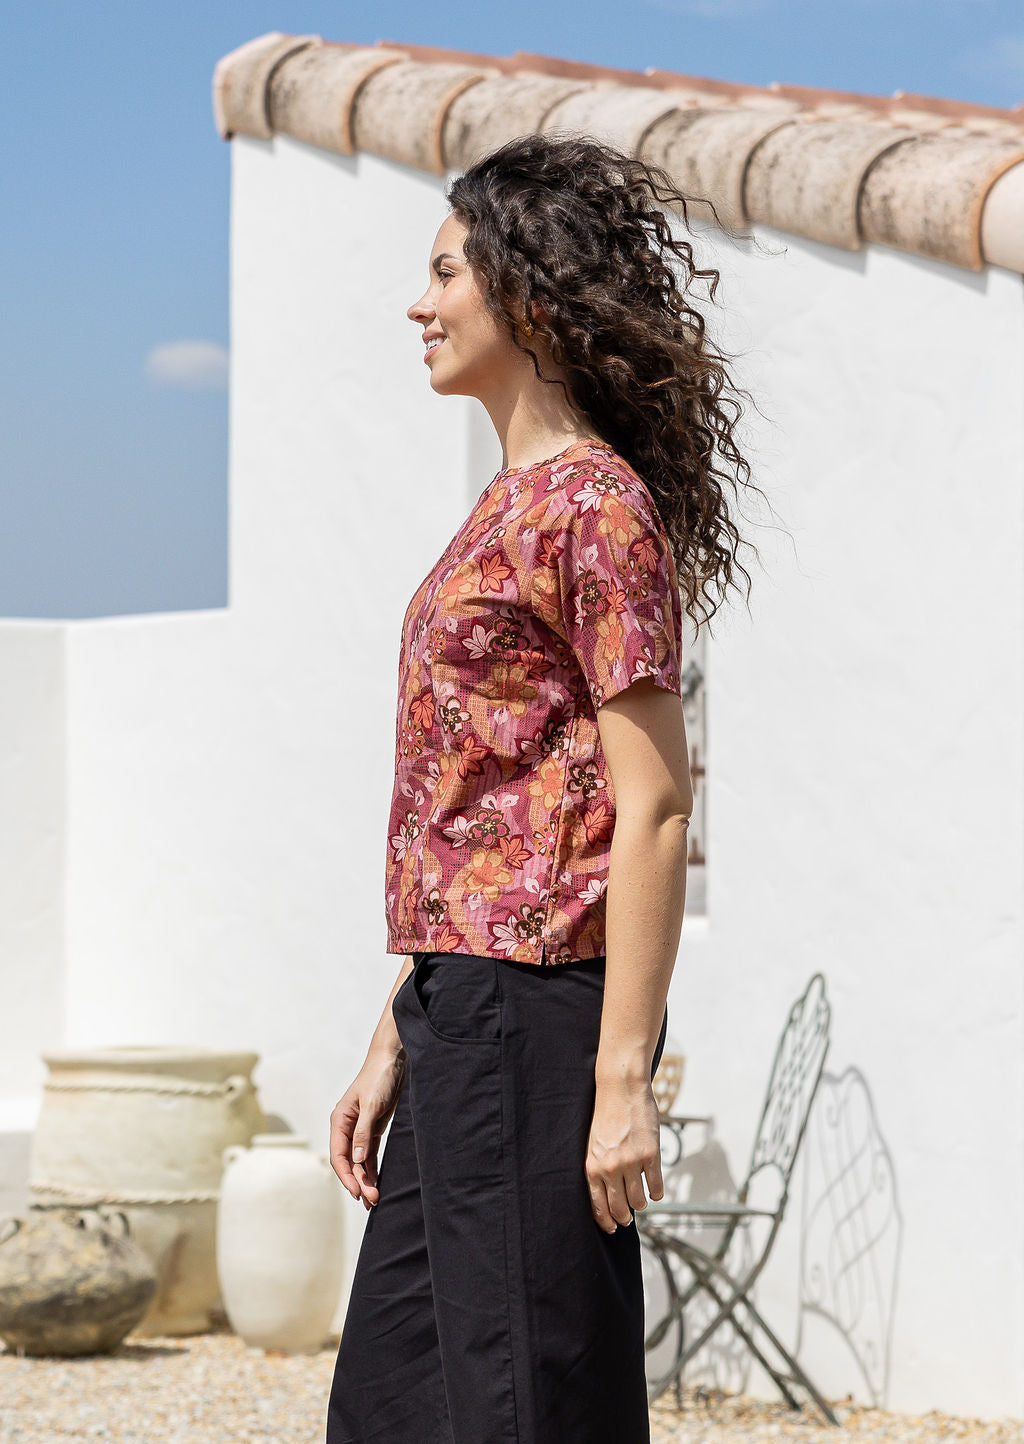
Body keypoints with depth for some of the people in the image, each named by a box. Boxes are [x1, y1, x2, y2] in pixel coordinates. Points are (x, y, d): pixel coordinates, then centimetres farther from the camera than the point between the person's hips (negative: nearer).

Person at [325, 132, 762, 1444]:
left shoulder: (596, 506, -11)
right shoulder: (512, 502, 17)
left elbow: (653, 808, -15)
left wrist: (623, 1079, -19)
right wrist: (395, 1044, 19)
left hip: (536, 1007, -9)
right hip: (463, 1006, 9)